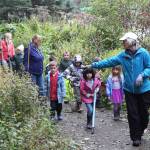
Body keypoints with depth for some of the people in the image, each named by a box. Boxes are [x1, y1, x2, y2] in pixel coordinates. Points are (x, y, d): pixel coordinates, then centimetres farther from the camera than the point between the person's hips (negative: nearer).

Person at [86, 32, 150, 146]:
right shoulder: (123, 55, 4)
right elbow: (109, 61, 6)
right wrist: (94, 65, 4)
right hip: (129, 90, 3)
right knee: (132, 114, 4)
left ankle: (140, 132, 31)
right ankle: (136, 137, 15)